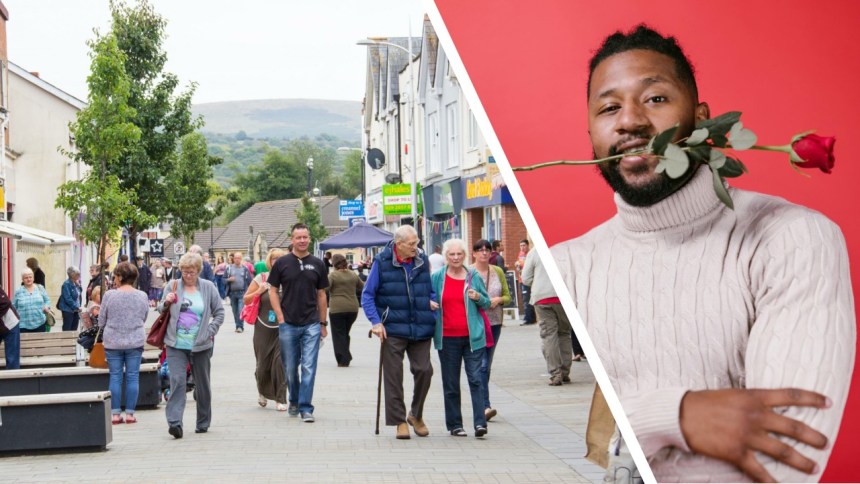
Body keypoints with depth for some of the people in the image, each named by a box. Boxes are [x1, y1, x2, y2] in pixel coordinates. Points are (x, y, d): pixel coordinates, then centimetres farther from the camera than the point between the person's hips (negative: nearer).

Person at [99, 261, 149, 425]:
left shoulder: (109, 295, -9)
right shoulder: (142, 296, -3)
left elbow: (101, 322, 0)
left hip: (113, 342, -1)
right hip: (135, 342, 1)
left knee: (115, 377, 7)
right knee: (133, 377, 7)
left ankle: (115, 414, 9)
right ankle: (130, 413, 8)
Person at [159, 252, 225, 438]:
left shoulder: (208, 288, 4)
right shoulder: (172, 286, 6)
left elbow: (219, 312, 8)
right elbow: (161, 311, 13)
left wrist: (210, 331, -3)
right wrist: (166, 303, -8)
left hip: (200, 345, 1)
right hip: (176, 345, -1)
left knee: (202, 384, 10)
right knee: (177, 381, -14)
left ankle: (203, 423, 24)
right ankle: (174, 422, -19)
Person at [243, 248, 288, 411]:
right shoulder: (262, 278, -1)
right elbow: (246, 300, 4)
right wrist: (259, 291, -12)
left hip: (283, 328, -1)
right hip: (263, 328, 1)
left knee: (280, 362, -11)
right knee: (263, 364, 9)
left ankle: (280, 399, 0)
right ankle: (263, 392, 38)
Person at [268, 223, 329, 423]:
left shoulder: (317, 264, 6)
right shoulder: (282, 263, 2)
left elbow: (321, 294, 10)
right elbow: (273, 290, 4)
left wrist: (323, 323, 9)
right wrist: (280, 317, -5)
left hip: (311, 324, 0)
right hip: (288, 324, 0)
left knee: (308, 368, -6)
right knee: (290, 368, 10)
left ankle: (306, 408, -1)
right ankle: (294, 401, 30)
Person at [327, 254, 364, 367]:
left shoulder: (333, 275, -7)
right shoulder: (353, 275, 8)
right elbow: (362, 287, 21)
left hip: (337, 308, -5)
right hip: (353, 308, 5)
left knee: (338, 334, 3)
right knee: (345, 333, 17)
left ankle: (343, 360, -2)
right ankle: (346, 358, 18)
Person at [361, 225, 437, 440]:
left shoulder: (422, 260, 7)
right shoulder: (382, 262, -3)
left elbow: (431, 290, 20)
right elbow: (367, 295, 0)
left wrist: (432, 302, -1)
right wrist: (376, 321, -9)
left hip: (421, 329, 3)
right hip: (393, 329, -3)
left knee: (424, 370, 0)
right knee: (393, 374, 0)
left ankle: (416, 415, 22)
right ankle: (399, 421, 10)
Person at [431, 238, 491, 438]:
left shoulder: (474, 277, 6)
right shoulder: (437, 278, 5)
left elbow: (487, 303, 12)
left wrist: (478, 298, -9)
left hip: (472, 337, -1)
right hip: (448, 338, 1)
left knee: (476, 379, -7)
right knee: (451, 384, 6)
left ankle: (480, 422, -9)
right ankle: (454, 424, 14)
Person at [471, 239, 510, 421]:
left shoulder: (498, 272, 9)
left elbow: (508, 296, 13)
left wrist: (498, 300, -8)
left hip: (494, 323, 5)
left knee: (487, 365, 11)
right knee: (481, 365, -14)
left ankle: (482, 403, 23)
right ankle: (485, 406, -17)